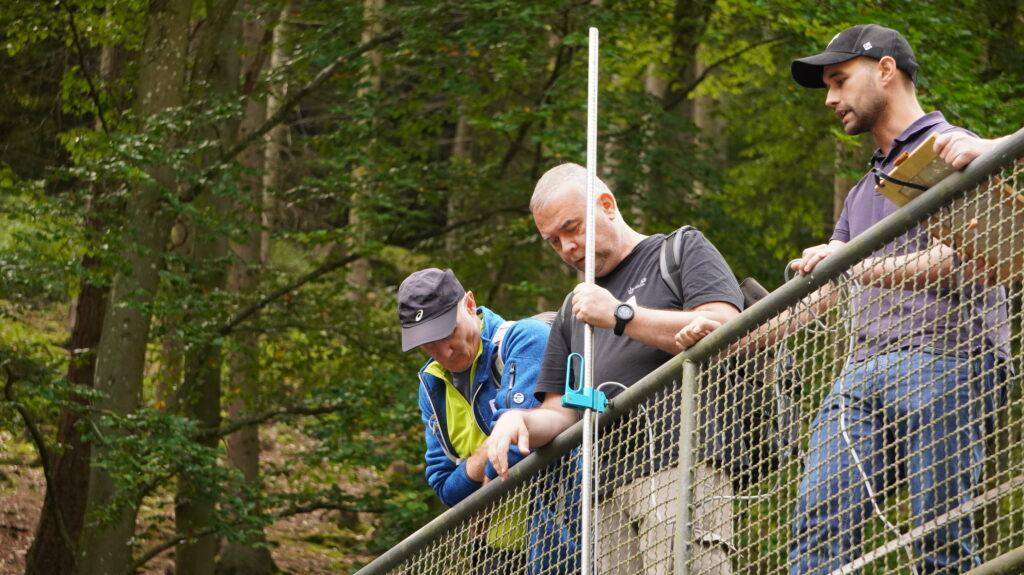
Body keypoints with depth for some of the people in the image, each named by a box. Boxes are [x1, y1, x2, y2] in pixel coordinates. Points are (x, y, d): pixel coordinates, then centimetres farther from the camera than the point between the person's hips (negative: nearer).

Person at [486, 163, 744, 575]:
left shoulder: (684, 251, 13)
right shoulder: (573, 312, 32)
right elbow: (560, 413, 28)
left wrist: (621, 316, -4)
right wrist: (520, 420, 4)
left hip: (683, 466, -6)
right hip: (609, 490, 6)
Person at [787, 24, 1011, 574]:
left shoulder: (949, 150, 6)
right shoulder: (865, 191, 34)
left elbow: (960, 258, -10)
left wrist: (862, 268, -16)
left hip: (941, 361, -8)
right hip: (864, 371, 8)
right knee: (818, 518, -11)